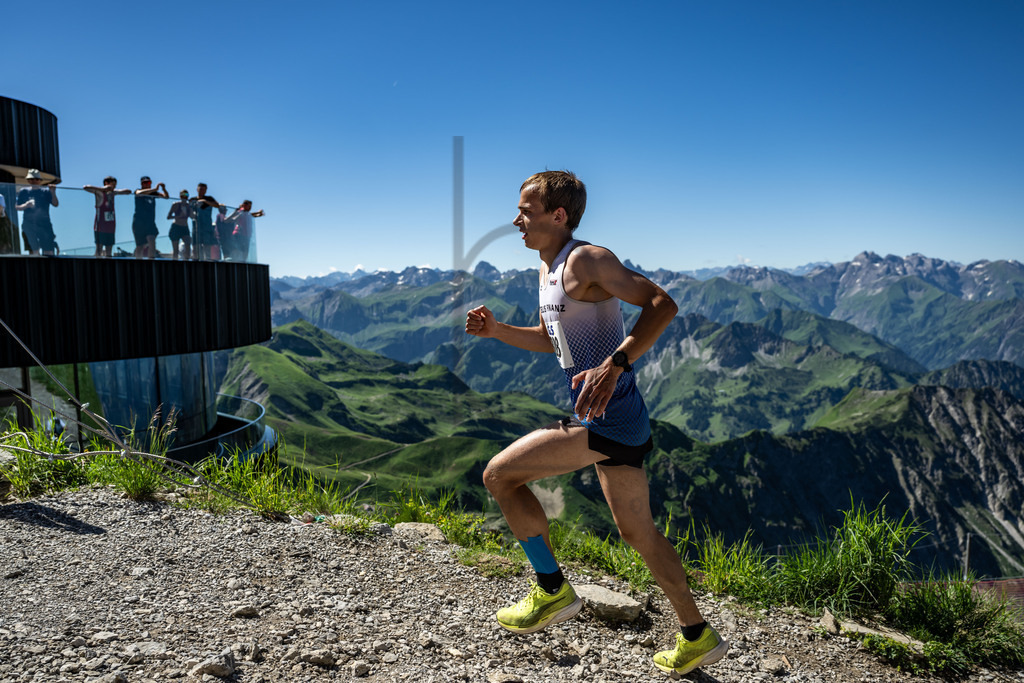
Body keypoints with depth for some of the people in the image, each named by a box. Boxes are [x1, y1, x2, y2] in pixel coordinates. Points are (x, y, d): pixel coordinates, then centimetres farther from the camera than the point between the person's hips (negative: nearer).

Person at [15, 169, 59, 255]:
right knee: (34, 251, 1)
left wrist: (53, 193, -21)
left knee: (49, 252, -7)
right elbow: (17, 207, 6)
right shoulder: (23, 192, 8)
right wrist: (26, 205, -15)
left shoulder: (46, 191, 8)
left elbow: (55, 204, -5)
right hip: (29, 225, 0)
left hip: (44, 224, 0)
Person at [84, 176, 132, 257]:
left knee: (109, 250, 7)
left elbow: (129, 191, 20)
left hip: (111, 225, 6)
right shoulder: (99, 192, -5)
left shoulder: (113, 192, 11)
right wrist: (102, 189, -24)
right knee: (99, 247, -9)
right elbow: (85, 187, -20)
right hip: (100, 225, -6)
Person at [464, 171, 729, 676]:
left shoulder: (586, 260, -12)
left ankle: (553, 591, 8)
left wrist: (614, 364, -33)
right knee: (636, 530, 18)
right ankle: (698, 638, 33)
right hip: (614, 420, 10)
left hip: (608, 419, -10)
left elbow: (662, 303, -21)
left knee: (499, 475, -6)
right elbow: (549, 339, 27)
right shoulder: (548, 270, 16)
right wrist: (495, 330, 12)